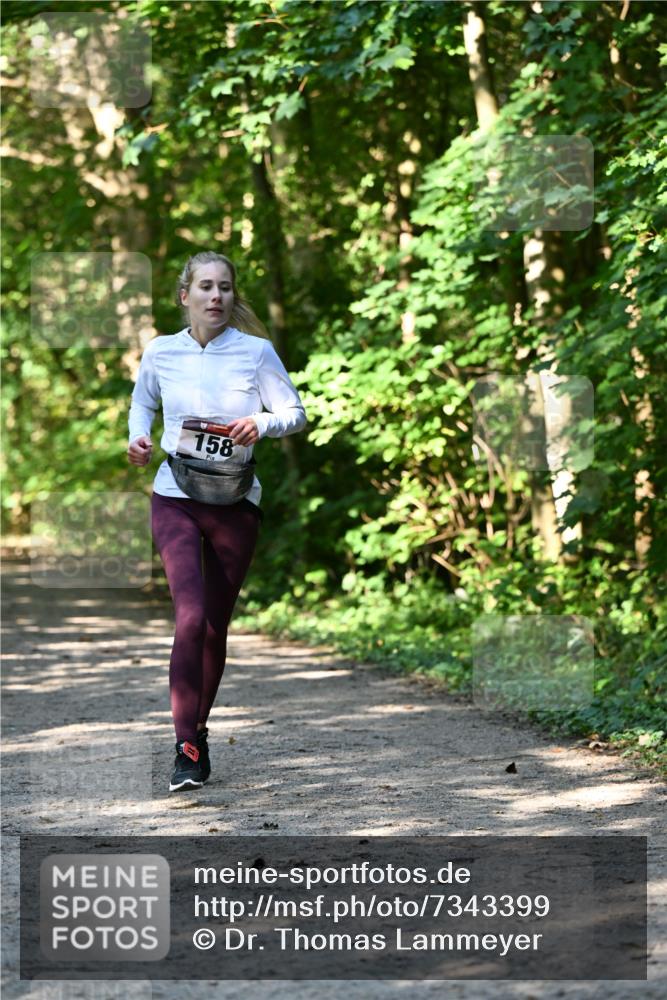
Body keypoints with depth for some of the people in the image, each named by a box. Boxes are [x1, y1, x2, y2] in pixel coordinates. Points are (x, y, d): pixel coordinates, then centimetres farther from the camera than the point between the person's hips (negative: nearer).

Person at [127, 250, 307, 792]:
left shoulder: (256, 352, -3)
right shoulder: (160, 352, 1)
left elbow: (295, 412, 3)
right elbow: (142, 402, 20)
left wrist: (261, 424, -18)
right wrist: (139, 438, 1)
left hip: (235, 504, 1)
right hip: (175, 500, -1)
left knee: (215, 626, 9)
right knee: (191, 615, -19)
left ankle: (198, 732, 29)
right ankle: (187, 748, -18)